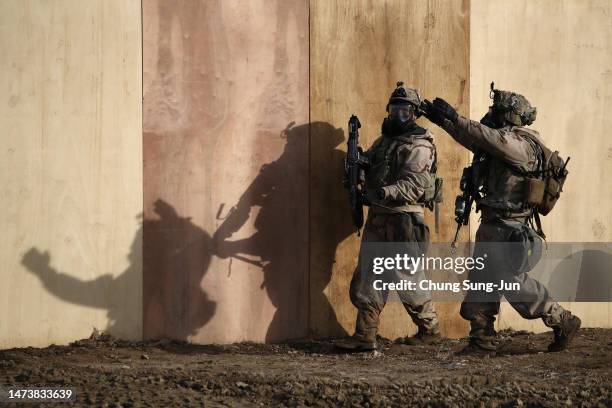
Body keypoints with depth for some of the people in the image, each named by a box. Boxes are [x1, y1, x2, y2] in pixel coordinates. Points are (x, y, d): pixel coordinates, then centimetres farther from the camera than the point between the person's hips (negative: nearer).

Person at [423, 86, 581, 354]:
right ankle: (482, 342, 13)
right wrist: (443, 120, 12)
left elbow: (490, 139, -29)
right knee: (481, 281, 8)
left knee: (513, 281, -6)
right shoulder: (507, 141, 13)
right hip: (492, 224, 10)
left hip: (509, 228, -10)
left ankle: (563, 322, 8)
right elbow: (475, 140, 18)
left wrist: (454, 118, -27)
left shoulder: (521, 144, -16)